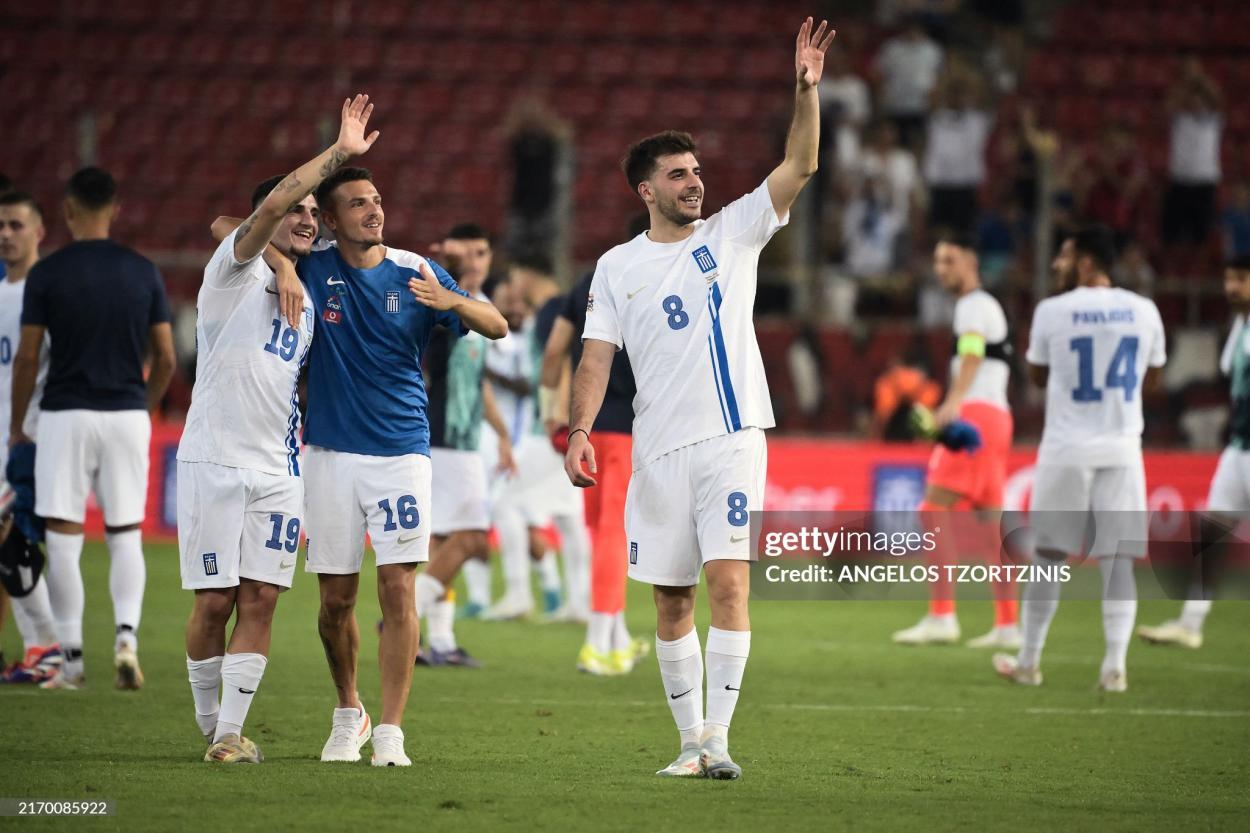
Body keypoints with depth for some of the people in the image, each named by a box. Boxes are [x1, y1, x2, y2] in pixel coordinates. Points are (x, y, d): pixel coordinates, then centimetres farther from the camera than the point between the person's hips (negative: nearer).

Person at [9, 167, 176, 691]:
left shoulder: (46, 274, -5)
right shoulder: (144, 273, 2)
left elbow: (27, 358, -4)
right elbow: (165, 358, 5)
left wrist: (16, 426, 9)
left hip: (66, 415, -2)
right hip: (127, 413, 2)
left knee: (64, 541, 3)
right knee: (125, 537, 10)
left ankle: (72, 658, 2)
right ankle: (127, 633, -13)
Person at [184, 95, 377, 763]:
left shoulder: (308, 298, 17)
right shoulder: (236, 271, -2)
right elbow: (269, 208, -20)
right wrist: (339, 153, -18)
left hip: (279, 470, 5)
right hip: (214, 461, -5)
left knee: (260, 601, -2)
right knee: (214, 602, -2)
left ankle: (232, 731, 2)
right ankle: (209, 725, 14)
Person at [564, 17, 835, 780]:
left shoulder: (733, 233, 6)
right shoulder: (618, 267, 8)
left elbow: (799, 169, -4)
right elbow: (597, 354, 5)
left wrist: (807, 92, -17)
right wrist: (581, 429, -10)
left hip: (733, 438, -2)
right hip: (659, 452, 2)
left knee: (728, 580, -14)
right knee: (672, 601, 5)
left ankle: (718, 735, -14)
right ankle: (691, 742, 14)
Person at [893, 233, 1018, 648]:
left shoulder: (974, 304, -6)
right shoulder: (988, 307, 25)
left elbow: (972, 353, -24)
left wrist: (954, 401, -40)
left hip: (975, 413, -10)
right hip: (996, 415, 10)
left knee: (934, 512, -14)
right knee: (989, 525, 9)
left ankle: (941, 617, -21)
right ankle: (1007, 626, 8)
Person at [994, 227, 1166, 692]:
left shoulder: (1052, 312, -6)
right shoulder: (1144, 312, 3)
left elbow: (1038, 377, 8)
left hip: (1067, 448, -2)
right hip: (1122, 449, 2)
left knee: (1049, 555, 7)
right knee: (1118, 557, 1)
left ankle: (1029, 662, 14)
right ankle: (1114, 667, -7)